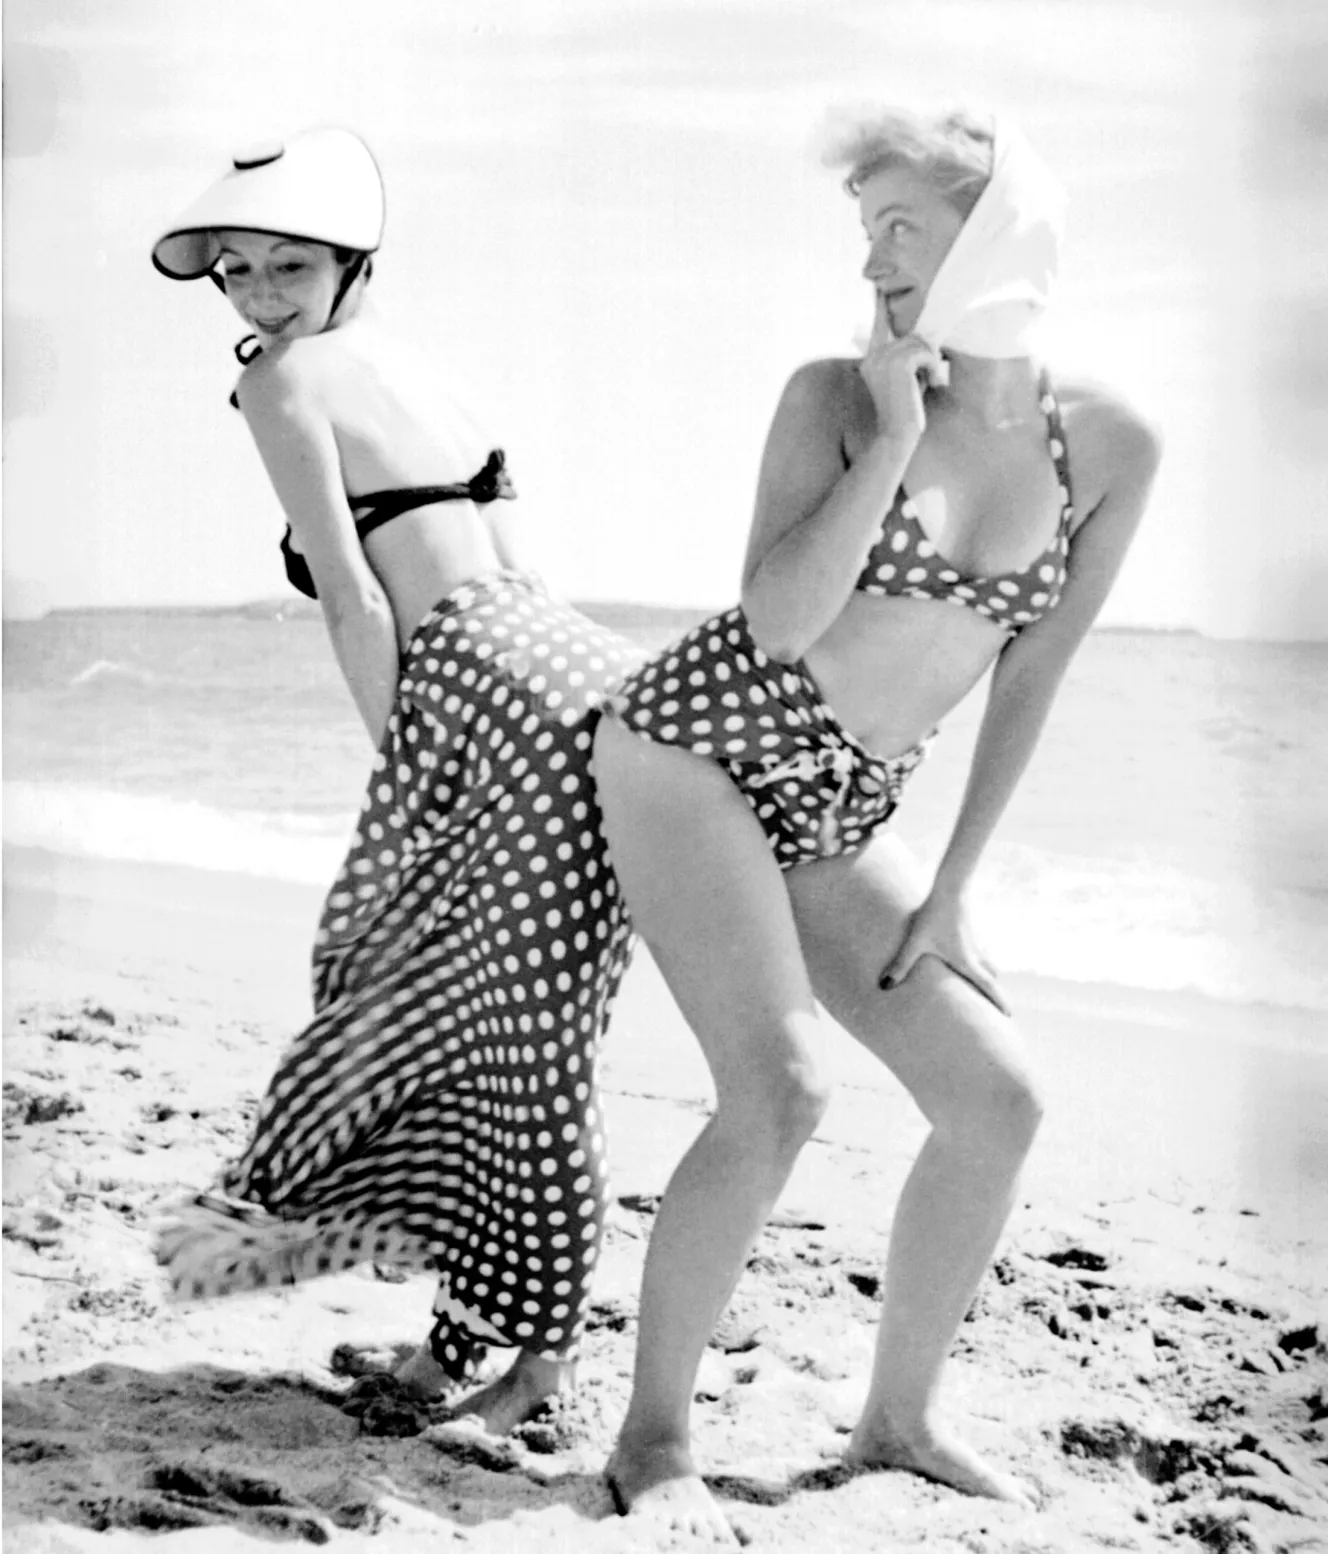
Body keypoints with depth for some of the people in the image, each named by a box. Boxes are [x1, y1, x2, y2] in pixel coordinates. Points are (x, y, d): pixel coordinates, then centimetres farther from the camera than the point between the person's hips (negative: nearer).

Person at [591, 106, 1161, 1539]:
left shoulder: (1109, 446, -3)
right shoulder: (834, 398, -11)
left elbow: (1030, 677, 3)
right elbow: (779, 623, -21)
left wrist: (950, 889, 4)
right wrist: (896, 429, -20)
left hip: (839, 818, 5)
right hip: (692, 747, -5)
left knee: (997, 1098, -3)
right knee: (780, 1091, -21)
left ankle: (898, 1419, 15)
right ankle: (652, 1438, -7)